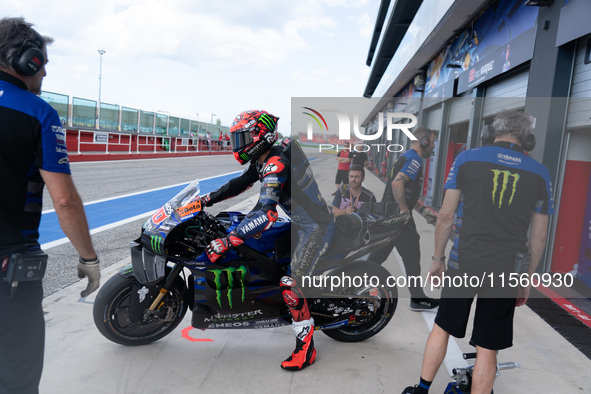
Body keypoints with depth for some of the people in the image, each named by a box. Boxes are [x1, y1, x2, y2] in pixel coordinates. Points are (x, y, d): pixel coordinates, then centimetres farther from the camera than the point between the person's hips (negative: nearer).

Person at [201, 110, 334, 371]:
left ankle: (306, 348, 0)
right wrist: (207, 200, 11)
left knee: (291, 285, -13)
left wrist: (227, 242, -39)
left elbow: (265, 214, -37)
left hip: (315, 226, -10)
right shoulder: (263, 160, 5)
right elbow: (240, 183, 16)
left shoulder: (276, 163, -27)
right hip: (302, 222, 11)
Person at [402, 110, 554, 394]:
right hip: (505, 274, 1)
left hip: (462, 265, 0)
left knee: (442, 328, 18)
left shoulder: (466, 158, 0)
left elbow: (446, 216, -1)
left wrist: (438, 259, 8)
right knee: (487, 350, 10)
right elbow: (539, 238, 7)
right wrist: (527, 280, 17)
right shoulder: (540, 173, 4)